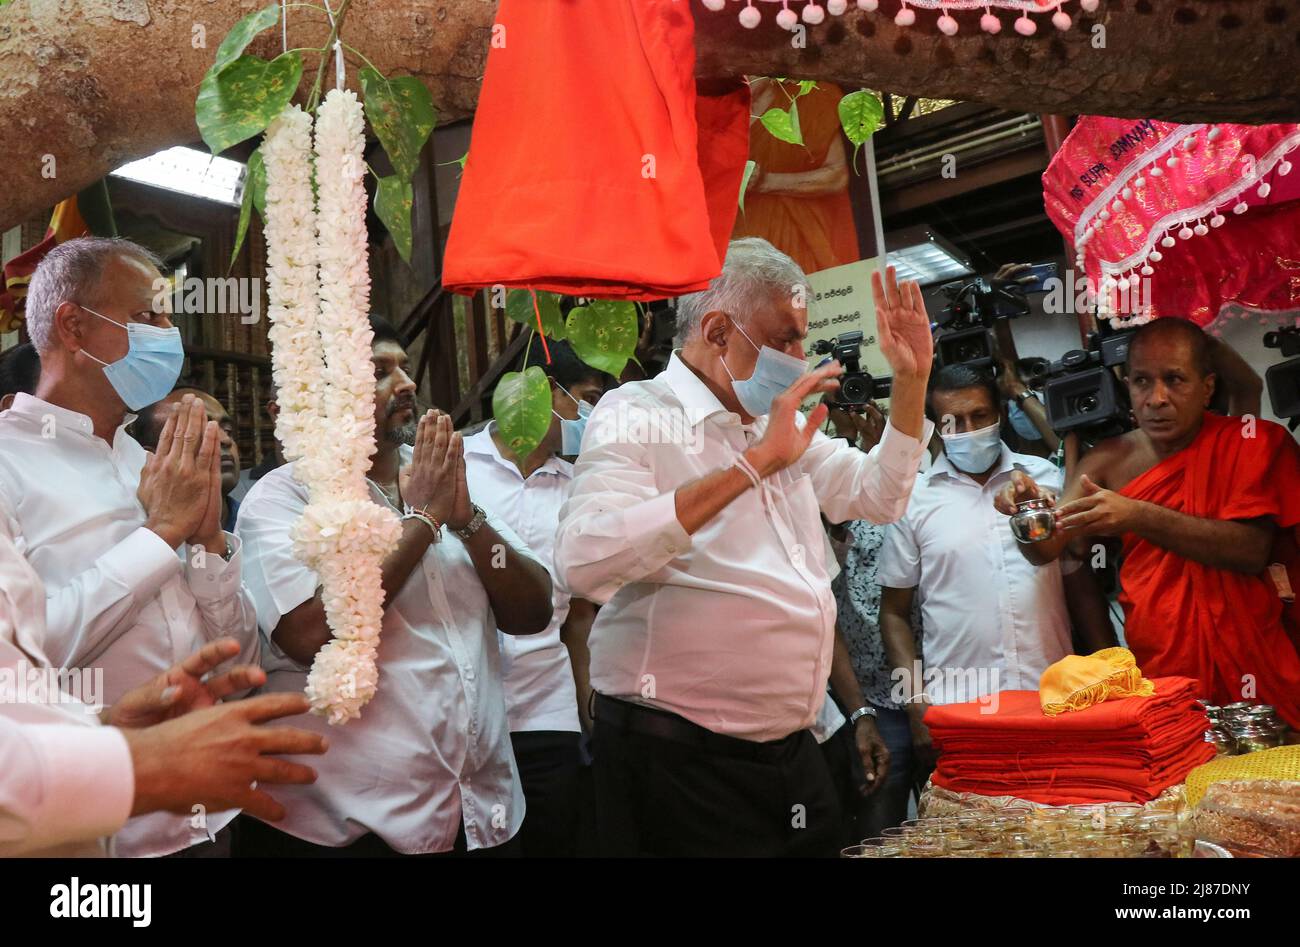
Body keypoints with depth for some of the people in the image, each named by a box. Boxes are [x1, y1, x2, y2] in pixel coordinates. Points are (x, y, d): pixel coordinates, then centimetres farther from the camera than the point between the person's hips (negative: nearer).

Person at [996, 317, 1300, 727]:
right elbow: (1046, 550, -5)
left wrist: (1139, 517, -28)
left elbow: (1254, 550, -17)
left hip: (1251, 669, -1)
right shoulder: (1108, 461, 2)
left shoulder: (1248, 442, -3)